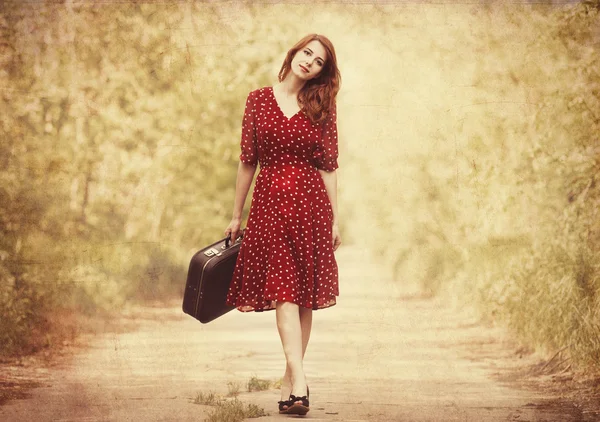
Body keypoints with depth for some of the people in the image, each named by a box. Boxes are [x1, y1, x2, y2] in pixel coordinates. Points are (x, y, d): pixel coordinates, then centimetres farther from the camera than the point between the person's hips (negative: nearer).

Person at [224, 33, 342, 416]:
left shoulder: (322, 108, 6)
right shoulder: (259, 100, 7)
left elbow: (329, 167, 6)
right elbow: (247, 160, 9)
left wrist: (335, 219, 2)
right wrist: (236, 215, 11)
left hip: (310, 202, 1)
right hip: (270, 202, 0)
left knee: (303, 293, 2)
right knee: (283, 291, -10)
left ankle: (292, 380, 12)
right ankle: (299, 384, -17)